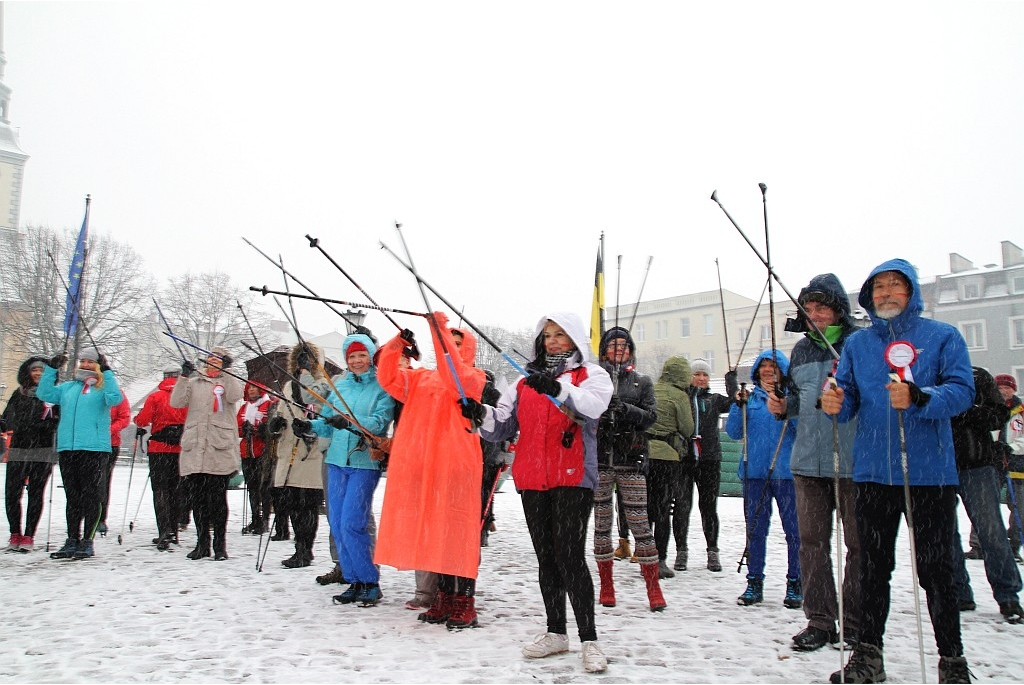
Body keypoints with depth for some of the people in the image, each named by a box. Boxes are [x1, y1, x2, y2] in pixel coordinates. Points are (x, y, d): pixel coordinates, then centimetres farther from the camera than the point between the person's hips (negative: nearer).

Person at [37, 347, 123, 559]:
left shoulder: (103, 388, 4)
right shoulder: (67, 387, 19)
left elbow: (115, 399, -15)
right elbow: (44, 393, 13)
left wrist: (106, 372, -17)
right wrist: (51, 368, 6)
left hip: (94, 449, -5)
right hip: (66, 449, 5)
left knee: (91, 496, -3)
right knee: (72, 497, 10)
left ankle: (87, 542, 4)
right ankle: (72, 541, 17)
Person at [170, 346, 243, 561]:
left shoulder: (229, 381, 11)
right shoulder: (194, 382, 19)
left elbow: (235, 396, -12)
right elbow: (176, 402, 3)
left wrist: (226, 371, -16)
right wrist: (184, 376, -5)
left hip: (220, 448, -3)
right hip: (194, 447, 3)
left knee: (217, 497, -3)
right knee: (196, 497, 5)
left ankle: (220, 544, 5)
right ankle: (202, 543, 16)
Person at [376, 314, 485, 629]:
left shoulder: (474, 377, 4)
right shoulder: (421, 377, 20)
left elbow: (454, 377, -17)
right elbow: (389, 379, 9)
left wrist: (440, 330, -22)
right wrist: (396, 345, -6)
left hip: (456, 464, -5)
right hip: (420, 463, 5)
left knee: (457, 531, -5)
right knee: (432, 532, 9)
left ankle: (464, 604, 3)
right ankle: (443, 599, 20)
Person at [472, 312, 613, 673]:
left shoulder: (592, 374, 3)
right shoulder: (526, 381, 16)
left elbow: (593, 405, -20)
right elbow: (503, 425, 10)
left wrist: (558, 389, -38)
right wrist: (482, 414, -11)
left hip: (572, 478, -5)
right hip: (532, 480, 5)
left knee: (570, 556, -10)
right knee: (546, 558, 12)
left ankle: (589, 639, 1)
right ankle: (556, 633, 24)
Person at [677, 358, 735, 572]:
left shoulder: (714, 399, 15)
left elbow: (732, 402, -3)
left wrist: (731, 378, -4)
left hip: (709, 460, 2)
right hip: (683, 459, -1)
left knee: (708, 506, 8)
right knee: (681, 506, -4)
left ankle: (713, 552, 19)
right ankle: (681, 551, 7)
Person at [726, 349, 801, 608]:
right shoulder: (750, 397, 11)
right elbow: (734, 432, 7)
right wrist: (739, 405, -7)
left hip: (787, 472, -3)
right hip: (755, 472, 3)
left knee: (794, 529, 2)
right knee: (755, 529, 8)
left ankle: (795, 585, 14)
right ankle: (754, 582, 17)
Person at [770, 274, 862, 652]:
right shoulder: (802, 349, 14)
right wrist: (783, 404, 3)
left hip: (853, 460, -5)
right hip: (808, 460, 5)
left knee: (858, 542, 6)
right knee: (812, 541, 9)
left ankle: (856, 623, 20)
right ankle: (819, 621, 20)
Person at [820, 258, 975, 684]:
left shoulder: (943, 336, 2)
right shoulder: (857, 343, 10)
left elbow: (962, 390, -10)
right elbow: (847, 399, 5)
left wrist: (918, 398, -28)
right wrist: (835, 404, -18)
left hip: (930, 473, -3)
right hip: (873, 473, 3)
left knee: (935, 570, 4)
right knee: (873, 568, 11)